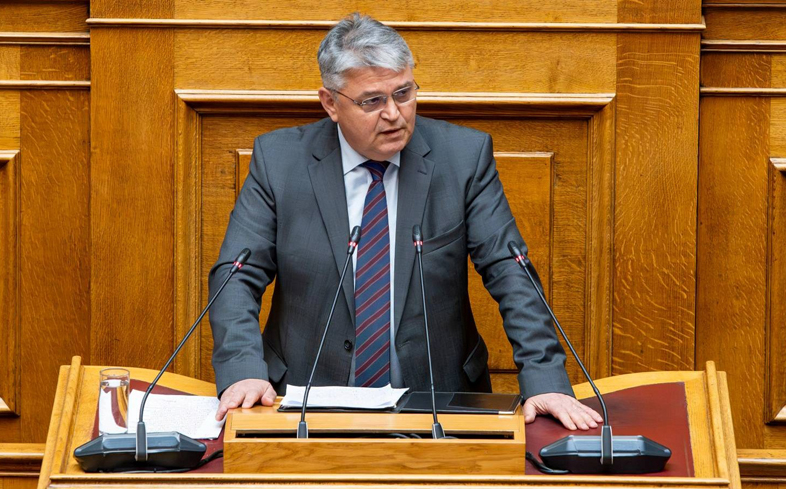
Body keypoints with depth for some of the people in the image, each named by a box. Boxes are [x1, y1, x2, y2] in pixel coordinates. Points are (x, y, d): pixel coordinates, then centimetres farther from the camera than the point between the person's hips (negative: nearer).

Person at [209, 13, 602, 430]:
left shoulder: (464, 156, 0)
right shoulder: (278, 159, -1)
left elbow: (511, 274, -4)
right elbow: (238, 276, -3)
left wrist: (545, 381, -18)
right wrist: (243, 373, -21)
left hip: (436, 398, 1)